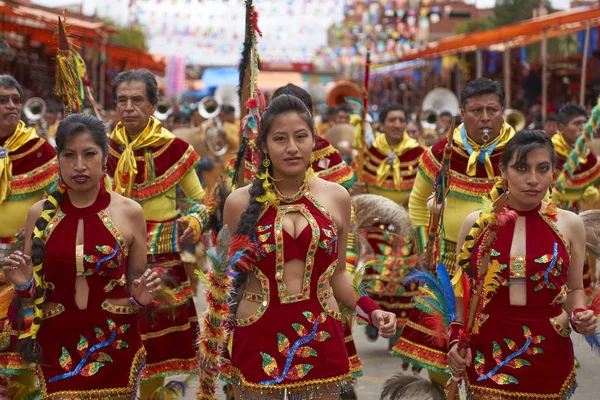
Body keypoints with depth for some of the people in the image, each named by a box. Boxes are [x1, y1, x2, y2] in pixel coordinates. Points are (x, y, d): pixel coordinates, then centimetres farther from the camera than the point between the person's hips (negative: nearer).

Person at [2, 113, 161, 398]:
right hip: (57, 345, 1)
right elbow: (33, 293, 9)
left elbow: (135, 285, 8)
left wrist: (142, 297, -13)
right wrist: (23, 284, -12)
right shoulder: (40, 213, 0)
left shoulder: (130, 212, -3)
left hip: (115, 343, -1)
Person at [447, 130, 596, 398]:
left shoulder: (569, 224, 1)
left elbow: (574, 289, 12)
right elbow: (462, 291, 10)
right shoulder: (476, 223, 0)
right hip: (487, 355, 0)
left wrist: (580, 316, -7)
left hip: (548, 357, 1)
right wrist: (456, 340, 0)